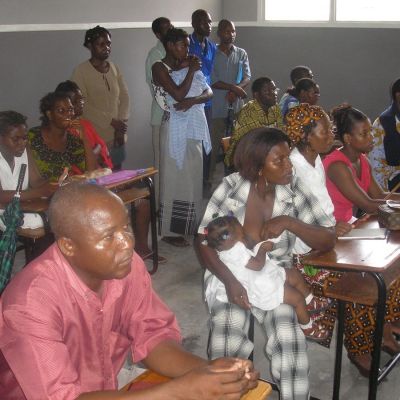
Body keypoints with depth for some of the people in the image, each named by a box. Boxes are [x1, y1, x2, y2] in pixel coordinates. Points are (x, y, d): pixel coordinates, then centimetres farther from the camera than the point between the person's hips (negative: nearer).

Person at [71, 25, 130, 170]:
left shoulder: (114, 68, 9)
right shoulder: (81, 71, -6)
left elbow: (124, 97, 7)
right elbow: (82, 105, -12)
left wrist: (121, 127, -5)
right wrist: (111, 121, -14)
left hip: (116, 136, 5)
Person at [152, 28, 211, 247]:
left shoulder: (186, 65, 12)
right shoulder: (160, 67, -7)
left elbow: (209, 92, 3)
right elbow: (179, 94, -21)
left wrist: (192, 101, -16)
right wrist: (191, 71, -9)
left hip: (194, 127, 7)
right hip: (175, 128, -7)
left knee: (193, 177, 11)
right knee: (175, 178, -1)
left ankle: (189, 225, 23)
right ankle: (170, 231, 8)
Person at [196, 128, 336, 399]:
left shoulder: (294, 189, -8)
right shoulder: (230, 188, -13)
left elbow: (328, 241, -7)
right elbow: (203, 242, -10)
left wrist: (289, 221, -23)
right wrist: (230, 281, -25)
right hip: (229, 275, -1)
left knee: (289, 342, -24)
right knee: (227, 344, -25)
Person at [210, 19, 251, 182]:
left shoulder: (241, 54, 11)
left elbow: (247, 77, 3)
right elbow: (212, 81, -8)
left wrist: (235, 91, -15)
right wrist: (234, 87, -14)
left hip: (236, 105, 3)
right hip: (217, 107, -3)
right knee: (214, 144, -2)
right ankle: (210, 177, 7)